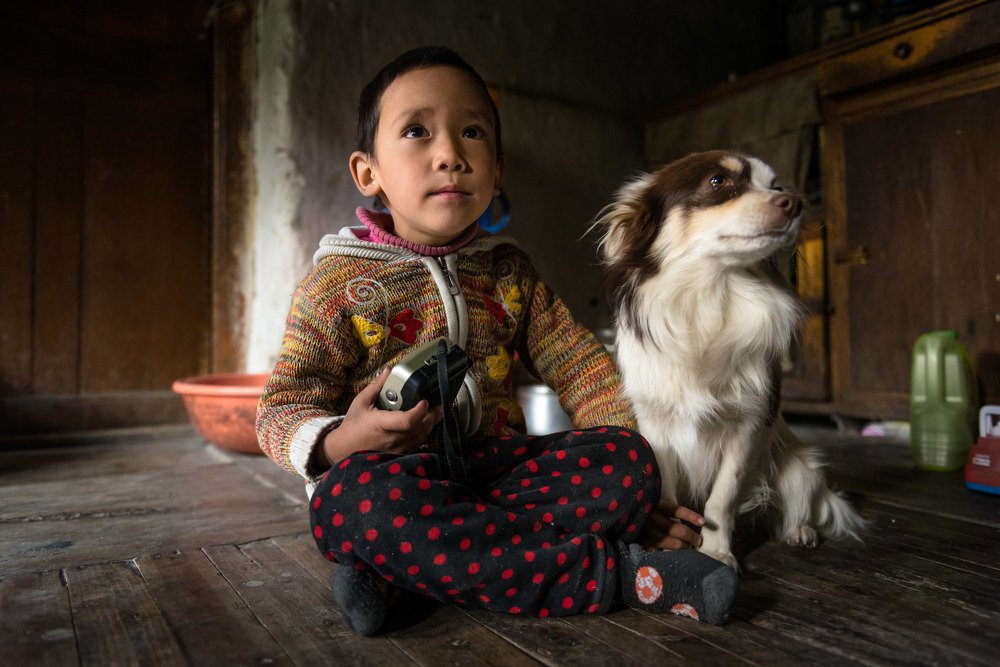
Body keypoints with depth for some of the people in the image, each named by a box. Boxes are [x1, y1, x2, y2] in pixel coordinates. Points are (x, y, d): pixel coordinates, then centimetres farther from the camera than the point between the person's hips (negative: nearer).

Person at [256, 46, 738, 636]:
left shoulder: (509, 271, 11)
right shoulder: (340, 280, -1)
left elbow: (582, 368, 12)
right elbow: (282, 411, -3)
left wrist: (626, 481, 2)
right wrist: (342, 441, -26)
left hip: (502, 463, 4)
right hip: (396, 472, -3)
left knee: (629, 460, -18)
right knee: (358, 500, -37)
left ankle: (398, 571, -26)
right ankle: (614, 571, -25)